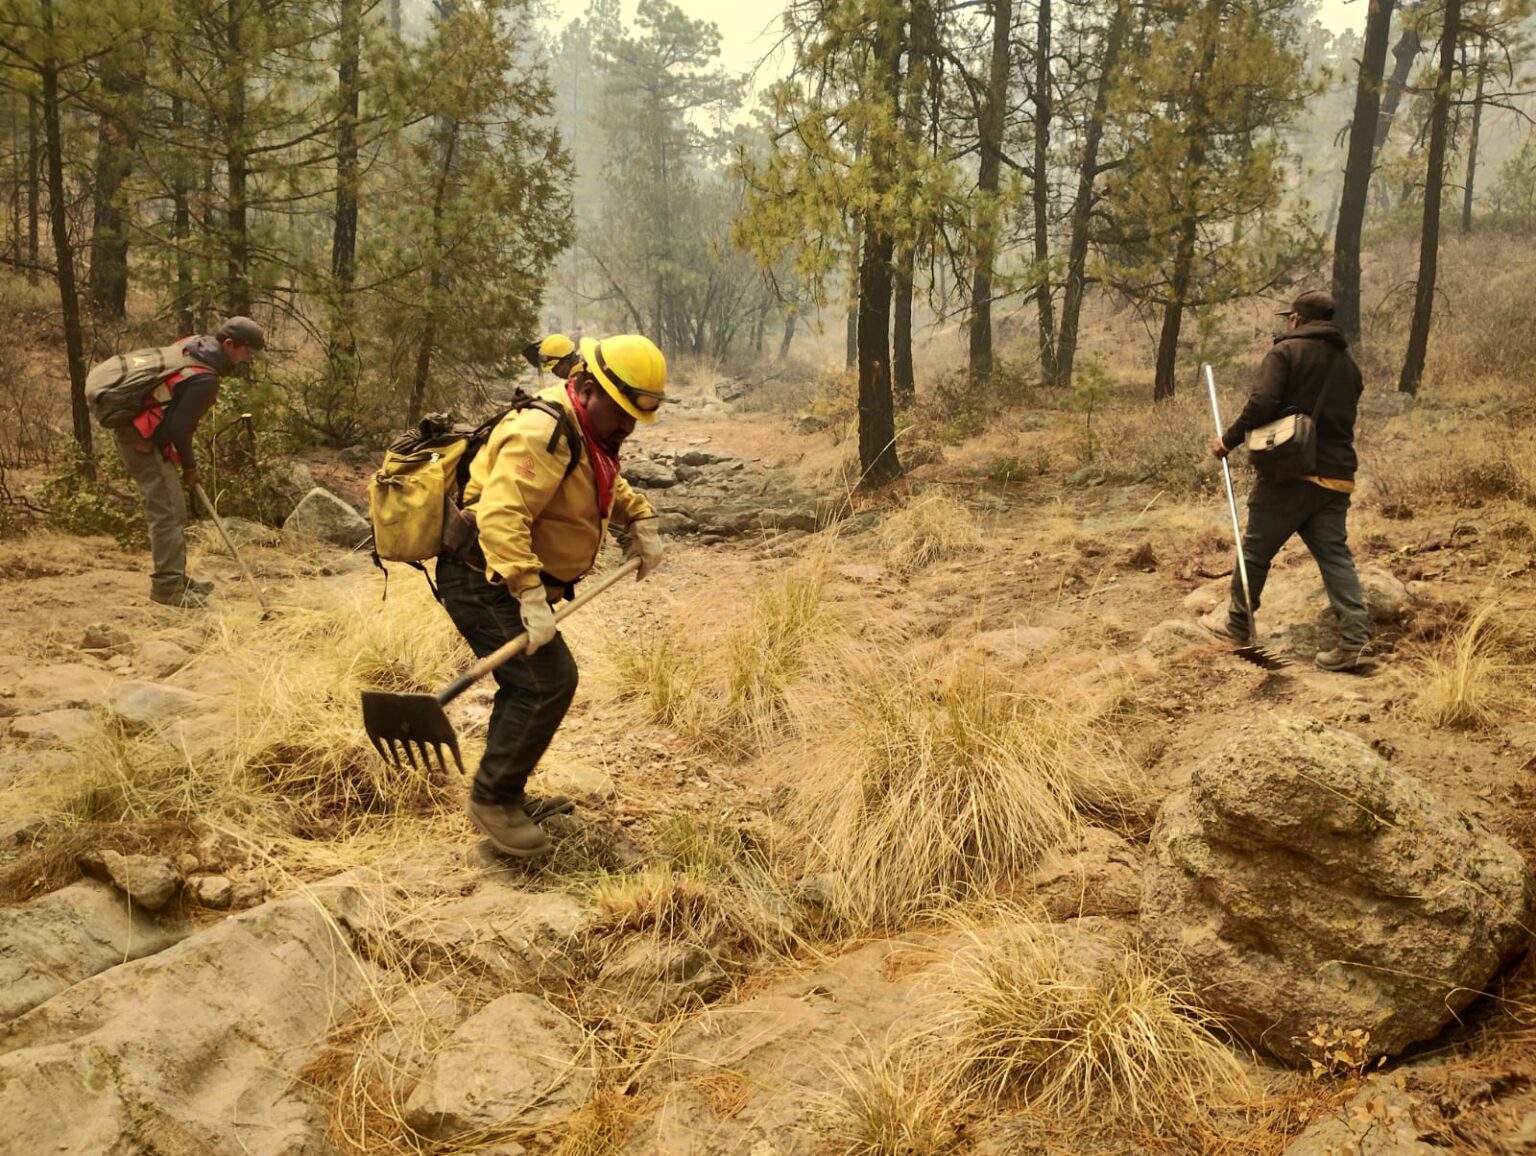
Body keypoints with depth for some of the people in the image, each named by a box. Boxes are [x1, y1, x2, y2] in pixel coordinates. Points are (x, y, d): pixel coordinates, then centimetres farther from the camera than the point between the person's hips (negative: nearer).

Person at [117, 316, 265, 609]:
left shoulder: (193, 344, 6)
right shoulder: (206, 379, -23)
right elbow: (179, 427, -22)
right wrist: (190, 467, -7)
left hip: (137, 430, 10)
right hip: (143, 441, -10)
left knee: (173, 510, 15)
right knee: (168, 513, -9)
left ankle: (176, 579, 22)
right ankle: (168, 587, -7)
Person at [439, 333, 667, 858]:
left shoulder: (589, 432, 11)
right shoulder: (542, 433, -22)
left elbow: (610, 487, 33)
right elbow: (501, 516, -33)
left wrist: (640, 521, 15)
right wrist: (531, 596, -39)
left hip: (511, 581, 11)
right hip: (483, 579, -11)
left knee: (531, 682, 16)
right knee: (549, 680, -16)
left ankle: (506, 795, 32)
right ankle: (491, 799, -4)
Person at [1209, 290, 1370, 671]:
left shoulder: (1287, 351, -5)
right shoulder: (1347, 363, 16)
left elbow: (1262, 404, -16)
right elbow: (1342, 417, 20)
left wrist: (1229, 440, -6)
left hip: (1290, 474, -6)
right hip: (1336, 477, 6)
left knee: (1256, 549, 9)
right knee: (1335, 555, 5)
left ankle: (1238, 624, 21)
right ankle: (1356, 638, -5)